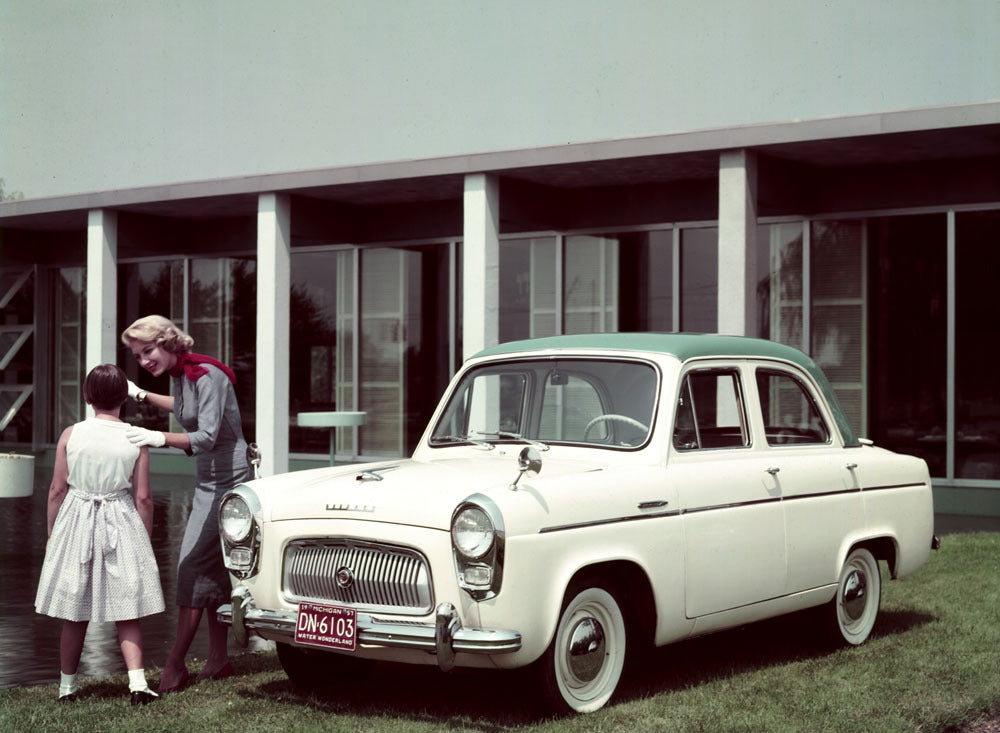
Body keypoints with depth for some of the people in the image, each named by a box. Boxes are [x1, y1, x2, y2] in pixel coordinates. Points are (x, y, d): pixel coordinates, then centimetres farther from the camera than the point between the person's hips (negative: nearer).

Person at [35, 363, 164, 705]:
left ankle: (67, 686, 22)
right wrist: (146, 541, 7)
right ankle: (137, 682, -8)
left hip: (76, 523, 1)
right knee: (126, 614, 5)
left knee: (75, 615, 12)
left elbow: (57, 490, -1)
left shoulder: (70, 435, -4)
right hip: (121, 525, -1)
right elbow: (143, 497, -5)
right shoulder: (136, 439, -5)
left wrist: (52, 536, 10)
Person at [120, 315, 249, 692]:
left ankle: (175, 664, -5)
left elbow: (207, 436, -29)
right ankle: (218, 660, 18)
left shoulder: (207, 376, -20)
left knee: (193, 563, -10)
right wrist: (142, 395, 21)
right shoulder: (179, 375, 7)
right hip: (208, 481, 9)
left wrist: (160, 438, -40)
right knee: (212, 567, 11)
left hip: (228, 480, -9)